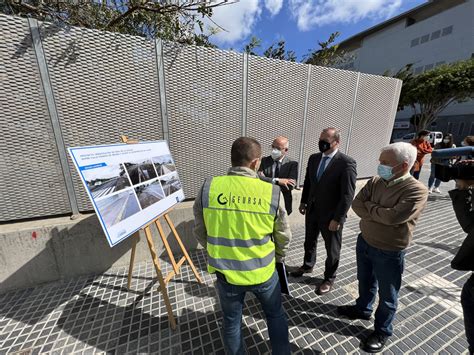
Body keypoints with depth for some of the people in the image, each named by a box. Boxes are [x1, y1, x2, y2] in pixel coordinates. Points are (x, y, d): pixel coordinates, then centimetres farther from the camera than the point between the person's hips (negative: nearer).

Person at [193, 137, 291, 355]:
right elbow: (284, 236, -4)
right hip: (263, 271, 0)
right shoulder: (272, 192, -17)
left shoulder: (208, 187, -15)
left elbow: (200, 232, -2)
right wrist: (278, 257, 17)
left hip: (226, 272, 1)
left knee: (232, 323, 27)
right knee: (276, 316, 29)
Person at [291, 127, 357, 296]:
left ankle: (329, 278, 40)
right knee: (309, 241, 24)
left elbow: (348, 194, -19)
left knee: (332, 249, 17)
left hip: (331, 215, -5)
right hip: (312, 210, 6)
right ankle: (307, 265, 50)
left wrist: (338, 218, -18)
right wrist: (304, 202, 12)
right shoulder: (314, 158, 0)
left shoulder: (347, 163, -19)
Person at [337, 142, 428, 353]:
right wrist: (380, 214, -22)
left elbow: (393, 217, -30)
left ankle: (382, 331, 42)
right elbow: (356, 205, -10)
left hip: (389, 253, -5)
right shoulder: (375, 181, -4)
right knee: (365, 281, 27)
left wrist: (368, 206, -16)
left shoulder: (417, 190, -20)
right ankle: (363, 309, 53)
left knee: (387, 296, 18)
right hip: (364, 242, 5)